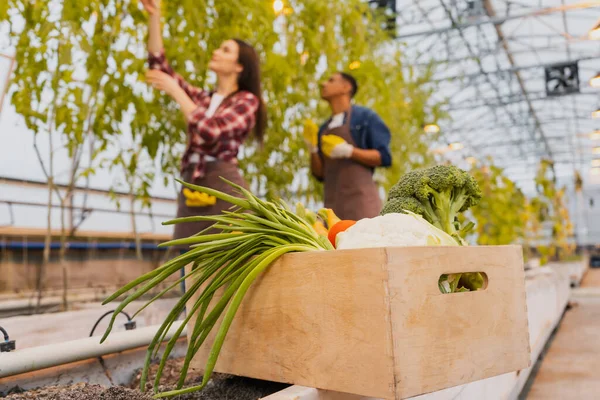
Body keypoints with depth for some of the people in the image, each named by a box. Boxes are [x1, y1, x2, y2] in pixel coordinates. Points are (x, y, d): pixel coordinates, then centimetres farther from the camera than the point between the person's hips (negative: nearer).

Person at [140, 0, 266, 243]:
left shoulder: (247, 101, 1)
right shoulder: (202, 98, 19)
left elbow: (210, 132, -15)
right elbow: (159, 66, 19)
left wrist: (175, 91, -9)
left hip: (224, 185, -6)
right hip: (192, 186, 6)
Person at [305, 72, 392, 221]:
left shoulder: (365, 117, 5)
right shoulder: (323, 129, 20)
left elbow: (384, 157, -2)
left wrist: (349, 151, -14)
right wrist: (313, 149, 1)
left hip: (360, 197, -5)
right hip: (333, 202, 5)